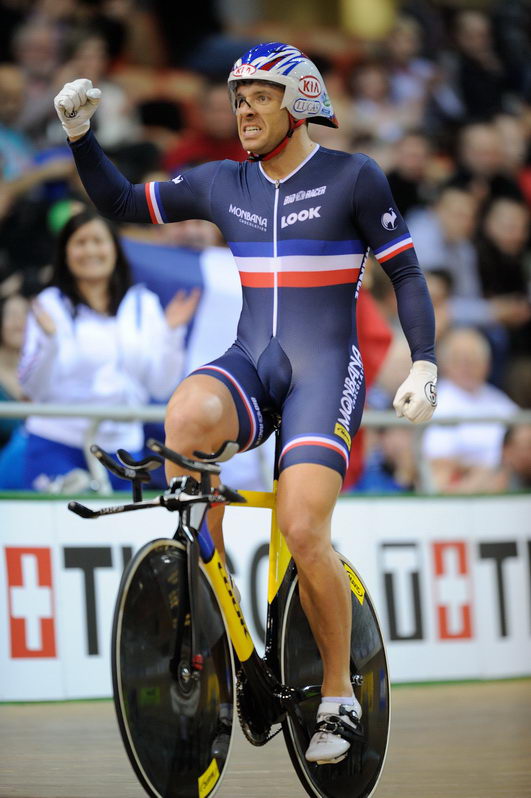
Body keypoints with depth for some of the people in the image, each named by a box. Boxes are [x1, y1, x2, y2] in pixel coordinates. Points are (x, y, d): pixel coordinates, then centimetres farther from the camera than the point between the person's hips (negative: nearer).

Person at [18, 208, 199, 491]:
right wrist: (49, 340, -20)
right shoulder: (51, 305, 0)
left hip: (122, 445, 3)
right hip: (57, 445, -3)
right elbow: (33, 389, -6)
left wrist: (172, 334, -5)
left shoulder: (143, 305, 9)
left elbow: (162, 387, 6)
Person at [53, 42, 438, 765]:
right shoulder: (222, 184, 10)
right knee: (187, 415, -33)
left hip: (325, 371, -3)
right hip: (251, 364, 4)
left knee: (303, 531, -21)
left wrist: (424, 365, -8)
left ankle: (339, 698, -1)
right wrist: (79, 133, 1)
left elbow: (406, 273, 1)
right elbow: (121, 202, 15)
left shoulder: (354, 177, -1)